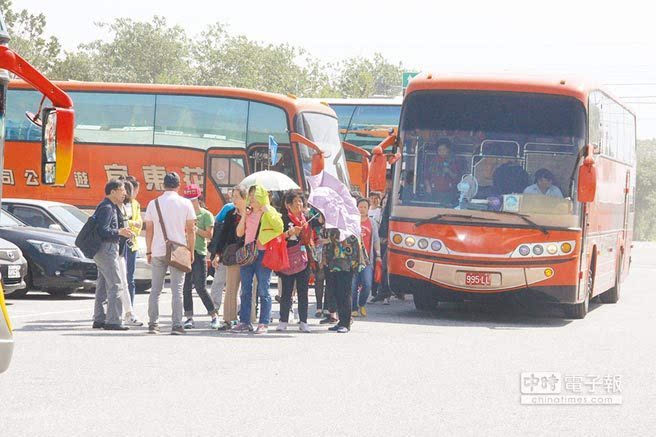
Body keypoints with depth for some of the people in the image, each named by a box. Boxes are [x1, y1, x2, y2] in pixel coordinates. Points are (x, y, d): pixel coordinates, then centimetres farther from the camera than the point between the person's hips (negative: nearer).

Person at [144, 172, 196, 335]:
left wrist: (148, 251, 15)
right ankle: (176, 325, -6)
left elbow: (149, 230, 7)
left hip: (158, 251, 2)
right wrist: (191, 251, 8)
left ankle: (153, 324, 5)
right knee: (177, 289, -1)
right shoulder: (185, 204, 0)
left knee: (155, 289, 8)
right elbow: (190, 230, 0)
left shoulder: (153, 204, 5)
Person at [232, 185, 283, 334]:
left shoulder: (269, 211, 1)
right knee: (245, 290, 7)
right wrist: (243, 217, 1)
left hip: (262, 253, -6)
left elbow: (279, 228, -14)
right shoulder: (248, 212, 15)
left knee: (263, 291, -5)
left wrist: (268, 212, -16)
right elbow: (239, 233, 12)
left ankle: (264, 323, -2)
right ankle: (244, 322, 11)